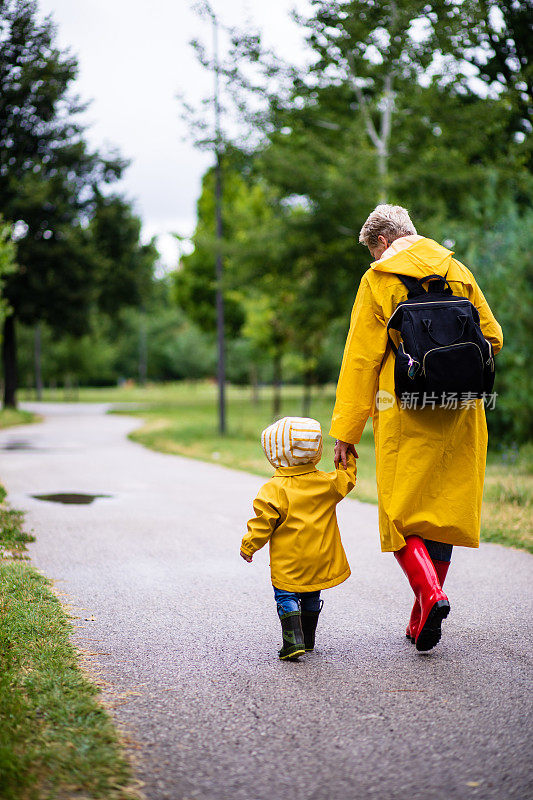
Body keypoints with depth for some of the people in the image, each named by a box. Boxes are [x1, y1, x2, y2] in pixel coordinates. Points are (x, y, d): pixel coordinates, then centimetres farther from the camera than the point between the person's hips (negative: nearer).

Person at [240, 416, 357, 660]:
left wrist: (248, 546, 1)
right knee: (311, 597, 21)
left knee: (286, 597, 4)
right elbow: (347, 480, 17)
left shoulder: (273, 490, -15)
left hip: (289, 563, -5)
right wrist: (347, 459, 31)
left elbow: (263, 523, -12)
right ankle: (308, 639, 31)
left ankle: (293, 640, -11)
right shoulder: (327, 483, -2)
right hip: (320, 558, 5)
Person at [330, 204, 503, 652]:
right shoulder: (457, 271, 10)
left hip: (405, 414, -4)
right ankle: (422, 621, 16)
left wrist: (346, 430, -3)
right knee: (444, 507, 11)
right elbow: (492, 338, 11)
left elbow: (361, 359, -5)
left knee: (400, 512, 4)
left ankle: (428, 593, -19)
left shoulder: (378, 281, -3)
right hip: (459, 413, 4)